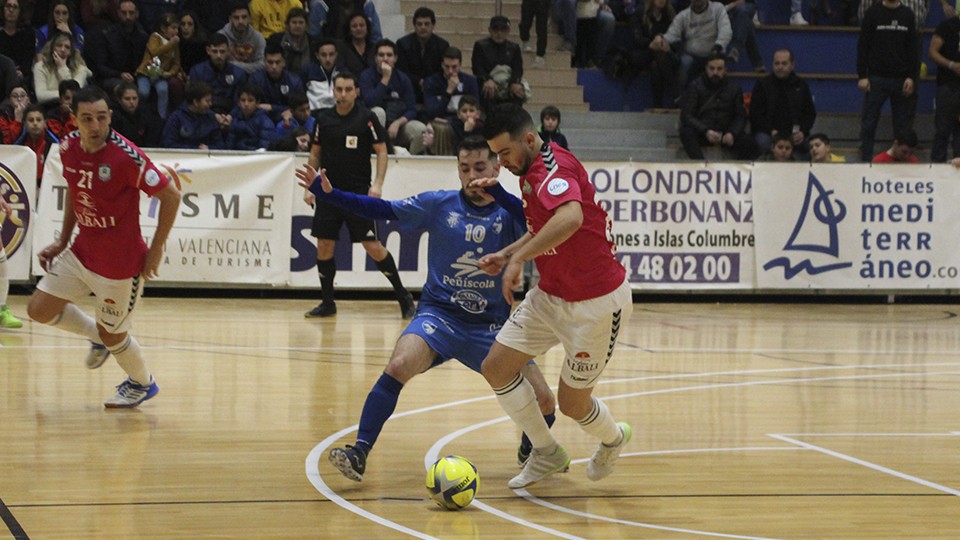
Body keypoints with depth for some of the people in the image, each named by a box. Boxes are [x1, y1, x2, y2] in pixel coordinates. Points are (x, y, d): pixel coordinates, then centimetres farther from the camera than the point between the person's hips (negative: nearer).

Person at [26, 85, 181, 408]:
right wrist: (62, 241, 11)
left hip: (121, 264, -7)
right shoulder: (69, 148, -6)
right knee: (40, 311, 6)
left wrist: (156, 250, -14)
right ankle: (98, 336, 32)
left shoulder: (126, 156, -27)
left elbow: (171, 196, -19)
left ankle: (142, 384, 38)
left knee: (112, 335, 7)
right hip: (81, 254, 7)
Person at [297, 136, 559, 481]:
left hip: (491, 324, 1)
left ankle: (530, 452, 25)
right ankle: (359, 453, -23)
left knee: (543, 401, -8)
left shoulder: (509, 213, -2)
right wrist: (328, 194, -9)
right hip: (440, 314, -1)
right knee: (399, 366, -30)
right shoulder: (439, 205, 0)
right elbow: (382, 210, 0)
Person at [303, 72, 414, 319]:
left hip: (359, 193, -4)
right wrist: (309, 186, 8)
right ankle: (327, 303, 12)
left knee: (373, 247, -6)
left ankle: (403, 297, 6)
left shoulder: (367, 118, -5)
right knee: (324, 247, 0)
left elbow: (381, 151, -3)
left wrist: (377, 184, -14)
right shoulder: (323, 118, 6)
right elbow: (315, 153, 15)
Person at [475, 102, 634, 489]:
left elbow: (570, 217, -45)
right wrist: (505, 254, 11)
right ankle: (546, 454, 18)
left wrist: (519, 258, -44)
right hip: (549, 295, 10)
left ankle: (613, 439, 37)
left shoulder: (552, 167, -24)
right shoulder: (532, 171, 7)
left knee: (571, 402, 3)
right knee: (496, 369, 2)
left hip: (596, 304, -10)